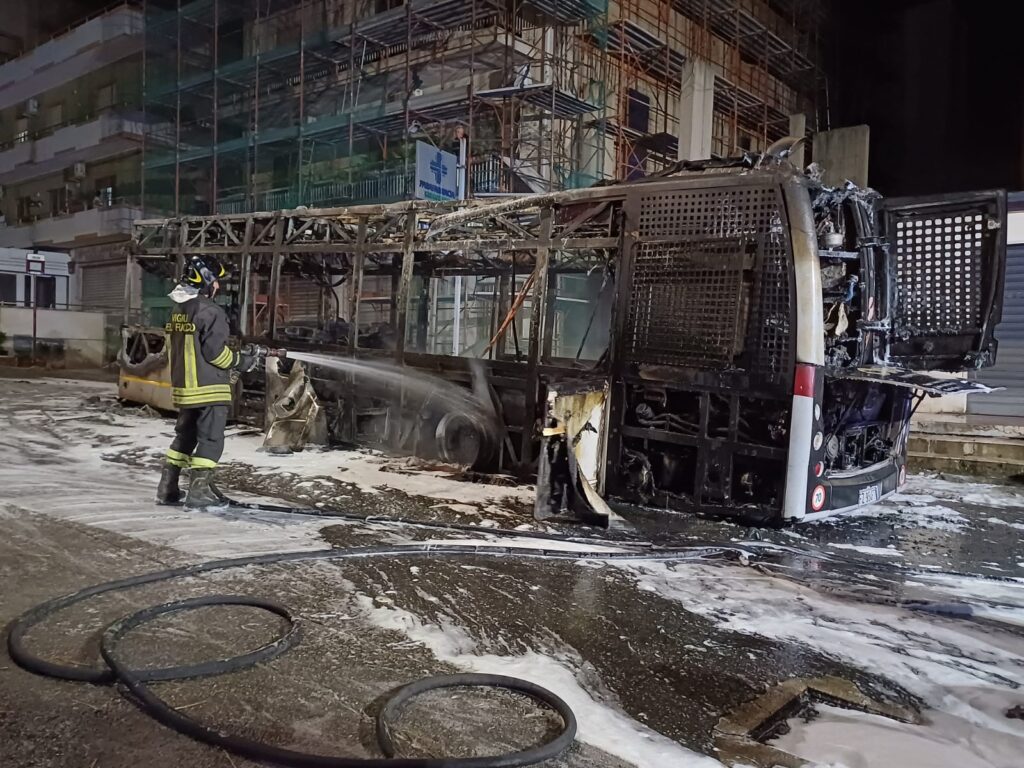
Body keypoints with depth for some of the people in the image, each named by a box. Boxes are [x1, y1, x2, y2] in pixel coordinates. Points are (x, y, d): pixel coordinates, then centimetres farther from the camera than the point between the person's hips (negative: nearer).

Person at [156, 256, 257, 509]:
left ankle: (168, 489, 22)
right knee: (211, 439, -1)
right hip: (208, 388, -9)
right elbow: (215, 351, -19)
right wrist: (243, 362, -6)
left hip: (183, 386, 9)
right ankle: (198, 492, 0)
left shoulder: (177, 310, 11)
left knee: (185, 436, 18)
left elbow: (173, 348, 17)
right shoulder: (210, 311, -17)